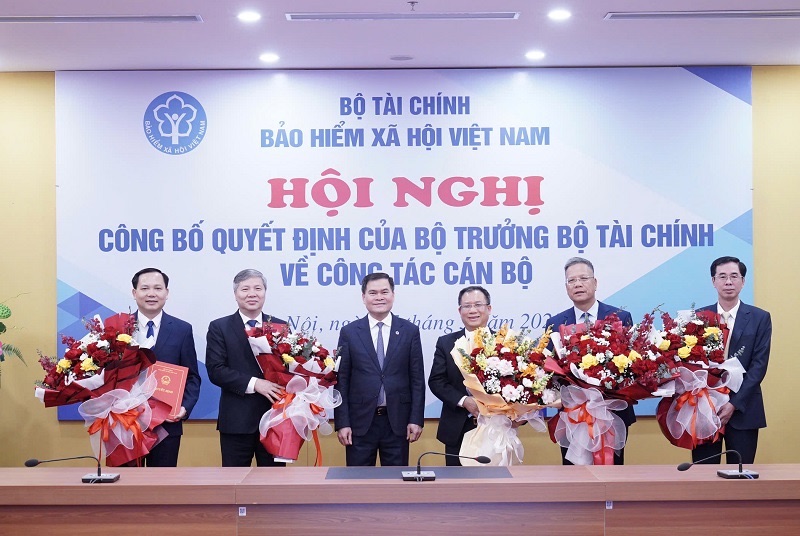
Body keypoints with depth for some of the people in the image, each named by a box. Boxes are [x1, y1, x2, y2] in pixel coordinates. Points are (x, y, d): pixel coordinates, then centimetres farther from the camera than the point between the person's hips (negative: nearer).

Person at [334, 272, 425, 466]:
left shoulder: (410, 331, 4)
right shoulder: (349, 332, 2)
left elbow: (417, 379, 3)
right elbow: (341, 380, 1)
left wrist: (416, 419, -3)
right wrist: (342, 423, -5)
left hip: (397, 421, 0)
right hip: (360, 421, 0)